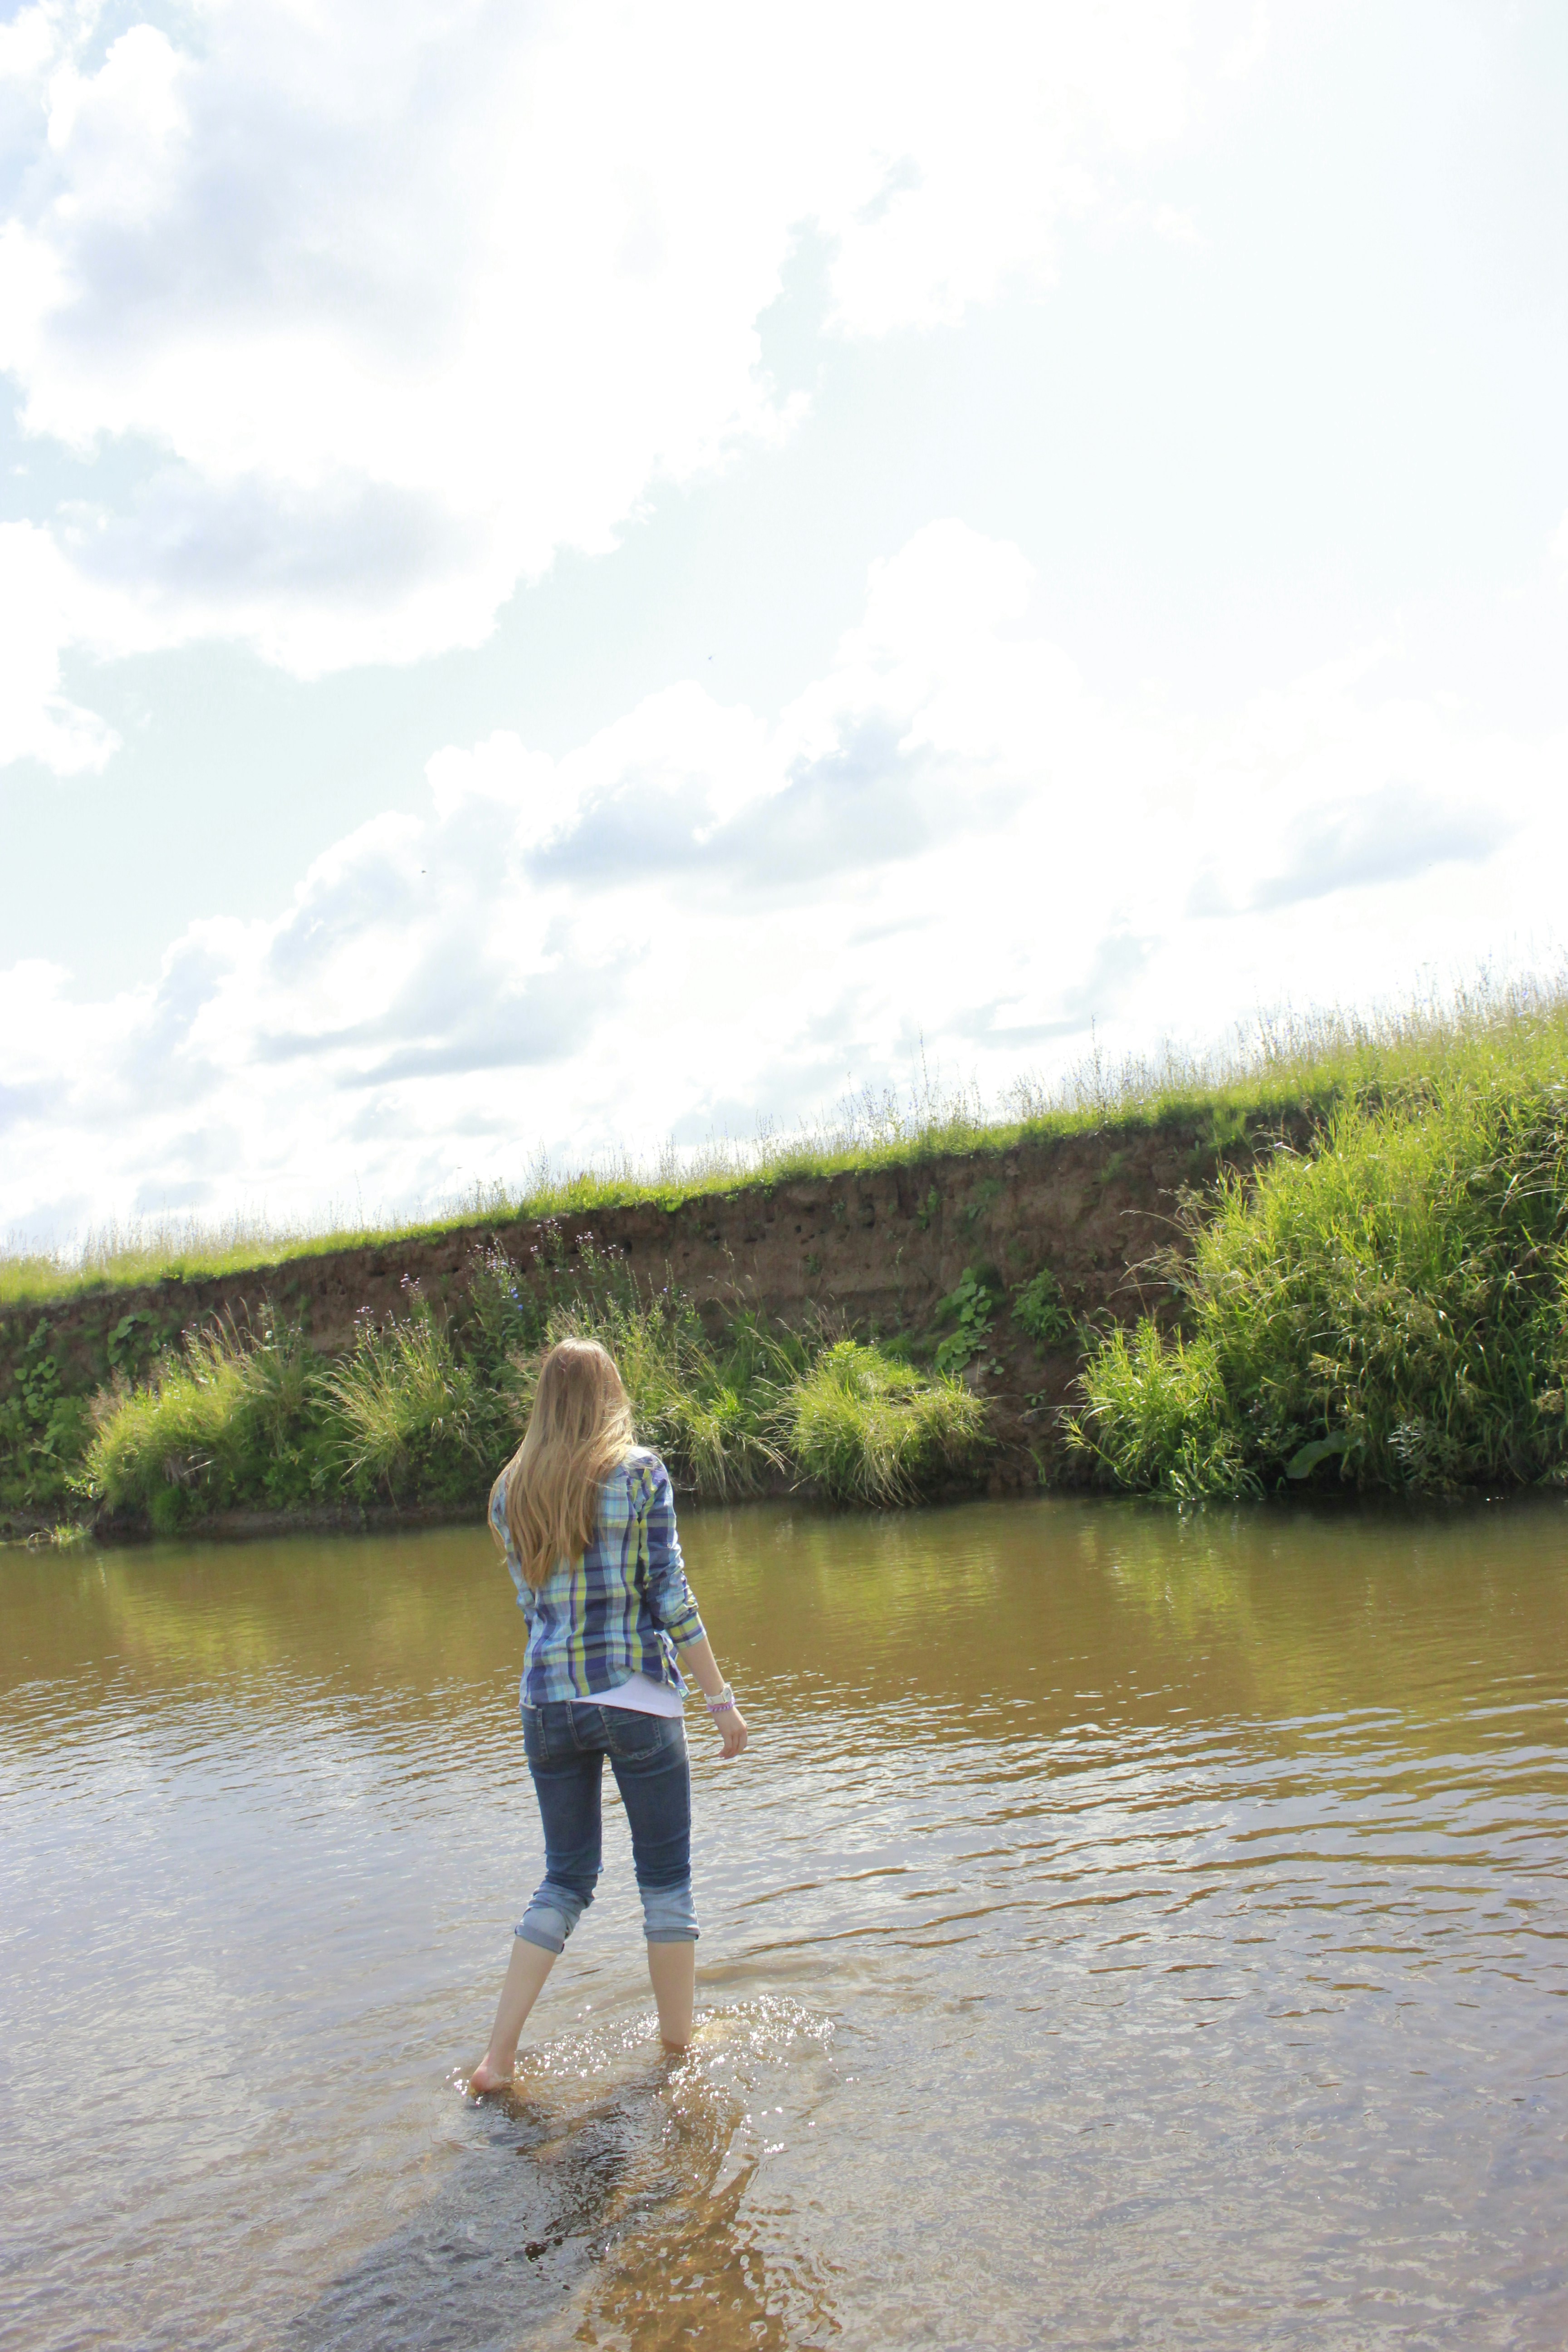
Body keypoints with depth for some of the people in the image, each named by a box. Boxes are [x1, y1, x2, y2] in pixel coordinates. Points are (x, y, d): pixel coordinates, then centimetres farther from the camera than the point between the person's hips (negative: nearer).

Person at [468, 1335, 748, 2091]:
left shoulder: (511, 1491, 6)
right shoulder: (639, 1471, -5)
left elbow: (530, 1603, 12)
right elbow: (670, 1598, -8)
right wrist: (720, 1698, -4)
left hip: (546, 1704, 4)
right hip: (636, 1700, -4)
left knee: (565, 1879, 16)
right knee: (666, 1882, 10)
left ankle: (498, 2056, 12)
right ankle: (680, 2049, 18)